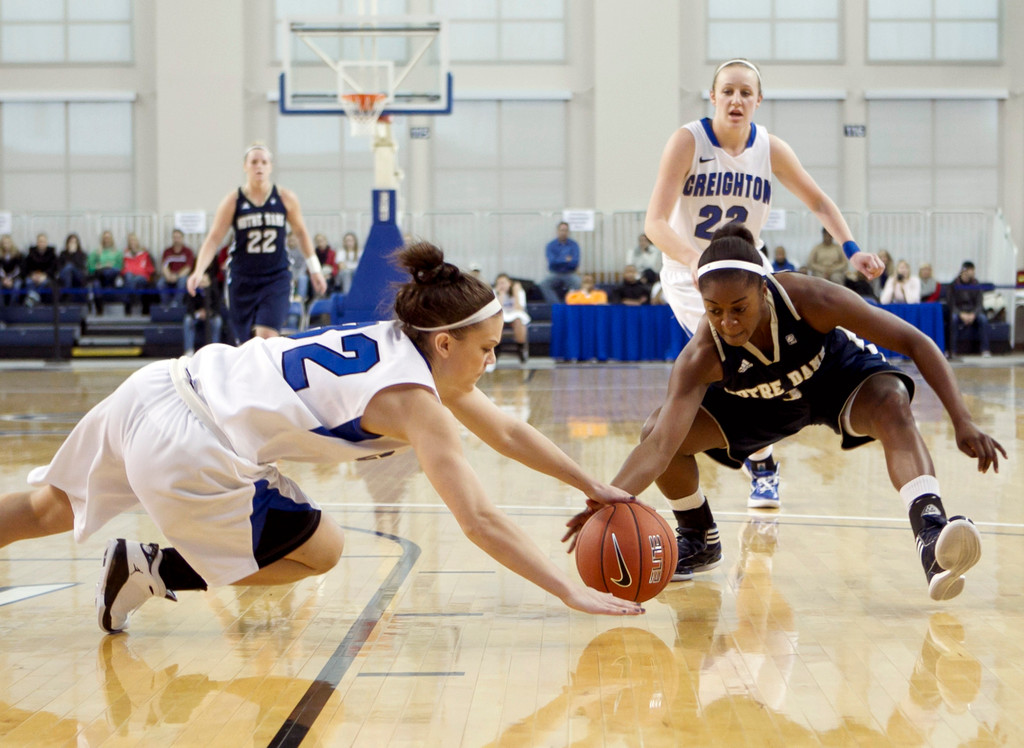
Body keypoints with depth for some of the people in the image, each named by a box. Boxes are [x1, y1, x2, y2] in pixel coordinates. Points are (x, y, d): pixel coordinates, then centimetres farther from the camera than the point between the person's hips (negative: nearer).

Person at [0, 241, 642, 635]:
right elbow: (479, 520, -20)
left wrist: (592, 486, 21)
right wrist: (572, 592, -18)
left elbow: (508, 433, 20)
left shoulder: (402, 345, 11)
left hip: (161, 389, 9)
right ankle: (154, 571, 7)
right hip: (185, 453, -9)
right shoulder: (414, 400, -14)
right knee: (320, 551, 7)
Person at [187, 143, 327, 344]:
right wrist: (198, 272, -19)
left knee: (266, 337, -16)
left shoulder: (286, 199, 1)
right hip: (242, 280, 1)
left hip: (276, 280, 0)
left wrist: (314, 269, 16)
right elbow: (213, 239, -6)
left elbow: (301, 233, 14)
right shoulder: (233, 201, -3)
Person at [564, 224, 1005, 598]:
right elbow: (660, 446, -44)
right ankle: (700, 541, 9)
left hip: (837, 374, -2)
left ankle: (931, 534, -46)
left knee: (892, 403, -35)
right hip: (758, 402, 2)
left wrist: (963, 422, -39)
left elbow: (914, 342, -32)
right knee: (657, 429, -16)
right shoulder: (700, 359, -36)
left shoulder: (808, 298, -39)